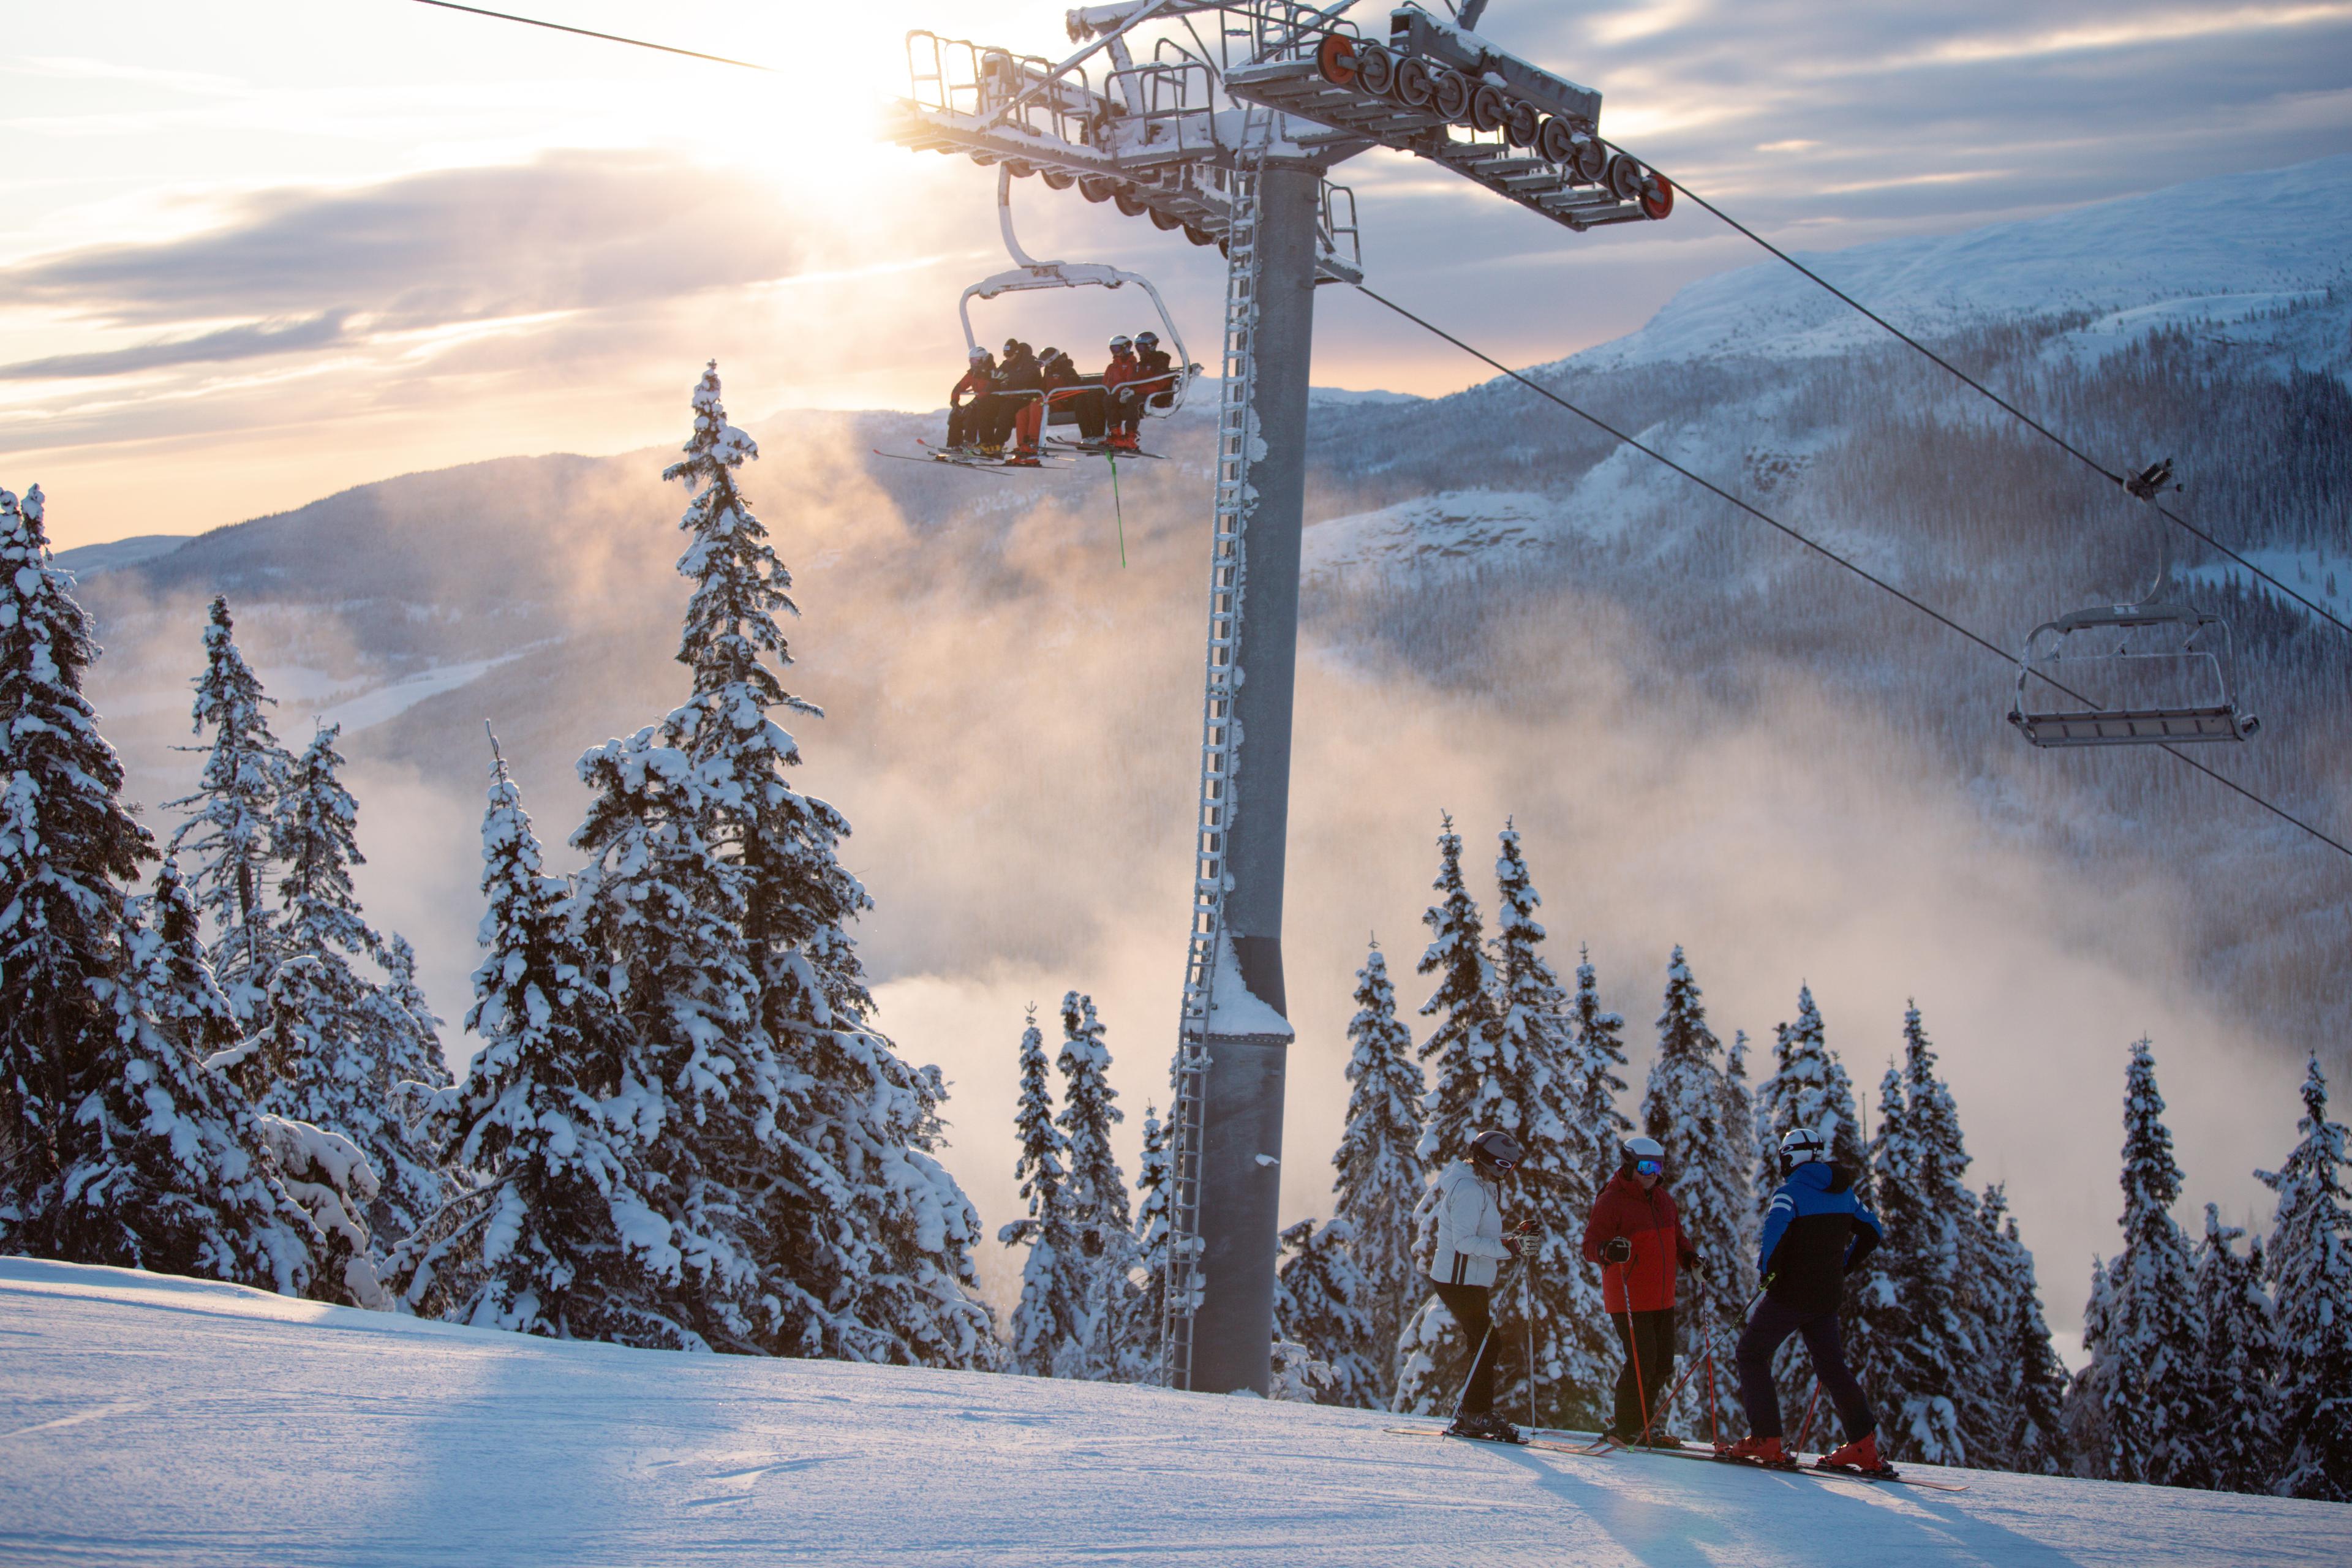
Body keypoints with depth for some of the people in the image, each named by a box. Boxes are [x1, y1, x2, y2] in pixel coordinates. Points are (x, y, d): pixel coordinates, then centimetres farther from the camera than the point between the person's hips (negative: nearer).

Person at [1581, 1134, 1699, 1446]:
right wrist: (1609, 1252, -36)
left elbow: (1676, 1237, 25)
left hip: (1662, 1300, 8)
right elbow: (1590, 1247, -15)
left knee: (1663, 1363, 10)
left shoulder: (1663, 1199, 12)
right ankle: (1625, 1428, 0)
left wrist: (1688, 1256, 5)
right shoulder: (1611, 1201, -11)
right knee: (1642, 1361, -13)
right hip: (1628, 1300, -8)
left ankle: (1644, 1424, 24)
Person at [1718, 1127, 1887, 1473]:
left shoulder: (1791, 1191, -11)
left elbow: (1775, 1227, -29)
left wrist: (1766, 1268, -14)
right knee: (1830, 1364, 12)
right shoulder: (1843, 1191, 10)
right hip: (1827, 1296, 6)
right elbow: (1871, 1232, 17)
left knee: (1752, 1354, 6)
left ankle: (1766, 1441, -2)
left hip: (1790, 1292, -6)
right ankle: (1864, 1446, 2)